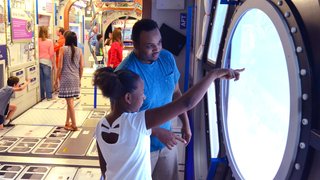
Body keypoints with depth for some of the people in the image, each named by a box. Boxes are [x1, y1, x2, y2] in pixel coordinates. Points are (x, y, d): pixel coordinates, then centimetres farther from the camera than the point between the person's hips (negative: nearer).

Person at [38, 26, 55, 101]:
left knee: (41, 79, 9)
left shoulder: (38, 41, -1)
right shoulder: (49, 41, -6)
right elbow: (51, 54, -5)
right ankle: (49, 96, 4)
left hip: (39, 61, 2)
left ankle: (41, 96, 15)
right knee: (48, 79, 3)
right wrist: (53, 63, 3)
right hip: (47, 62, -2)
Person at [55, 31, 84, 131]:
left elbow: (60, 66, -8)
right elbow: (81, 67, 4)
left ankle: (74, 125, 4)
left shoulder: (63, 49, -7)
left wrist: (57, 78, 3)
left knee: (69, 102, 0)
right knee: (70, 101, 15)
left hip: (66, 78, -4)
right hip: (75, 78, 4)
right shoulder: (79, 50, 3)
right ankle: (68, 123, 23)